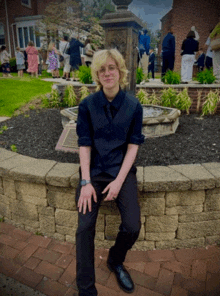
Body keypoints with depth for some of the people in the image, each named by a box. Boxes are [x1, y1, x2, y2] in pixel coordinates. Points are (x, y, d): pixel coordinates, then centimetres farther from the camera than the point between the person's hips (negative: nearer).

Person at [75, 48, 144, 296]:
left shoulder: (133, 106, -3)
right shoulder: (87, 105, -4)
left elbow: (133, 146, -4)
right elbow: (84, 144, -4)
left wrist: (119, 181, -12)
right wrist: (86, 182, -12)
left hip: (122, 169, 1)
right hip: (93, 170, 0)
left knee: (132, 227, -12)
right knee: (84, 227, -13)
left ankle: (115, 261, 24)